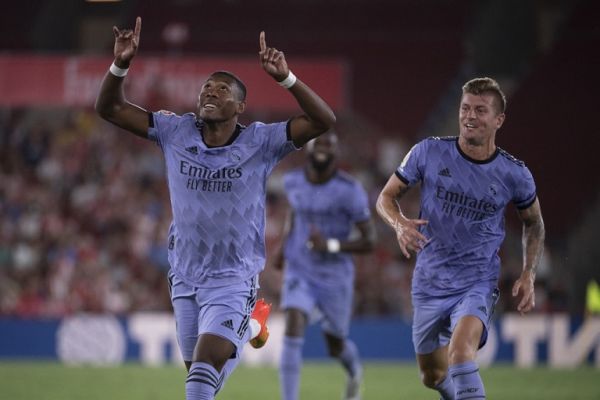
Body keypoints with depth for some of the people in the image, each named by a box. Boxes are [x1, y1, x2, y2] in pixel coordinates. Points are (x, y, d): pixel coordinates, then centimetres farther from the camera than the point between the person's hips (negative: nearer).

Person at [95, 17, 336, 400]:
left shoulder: (260, 141, -11)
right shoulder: (176, 132, -3)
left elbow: (323, 120, -21)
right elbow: (110, 108, -2)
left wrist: (286, 78, -34)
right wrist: (120, 65, -20)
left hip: (233, 279, -4)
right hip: (185, 277, 4)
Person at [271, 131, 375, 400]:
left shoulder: (349, 191, -18)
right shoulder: (293, 182, -3)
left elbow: (369, 241, -14)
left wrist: (331, 245, -27)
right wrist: (284, 244, 9)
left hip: (335, 278, -2)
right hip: (300, 273, 2)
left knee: (335, 347, 15)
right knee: (292, 330, -21)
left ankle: (354, 370, 52)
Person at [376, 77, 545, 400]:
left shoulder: (514, 174, -7)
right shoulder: (429, 152, -8)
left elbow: (533, 222, 13)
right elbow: (386, 197, 3)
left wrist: (528, 275, 0)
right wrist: (400, 223, -20)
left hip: (478, 284, -3)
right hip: (429, 284, 3)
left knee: (460, 350, -32)